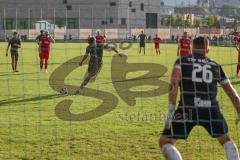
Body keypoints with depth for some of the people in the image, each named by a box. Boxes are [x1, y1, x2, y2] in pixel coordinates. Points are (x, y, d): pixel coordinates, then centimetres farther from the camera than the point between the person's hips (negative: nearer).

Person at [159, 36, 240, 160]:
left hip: (188, 109, -2)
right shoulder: (216, 66, 22)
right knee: (226, 140, 26)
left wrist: (170, 111, -7)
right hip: (211, 109, 2)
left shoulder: (182, 61, 14)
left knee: (165, 142, 12)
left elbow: (174, 83, -4)